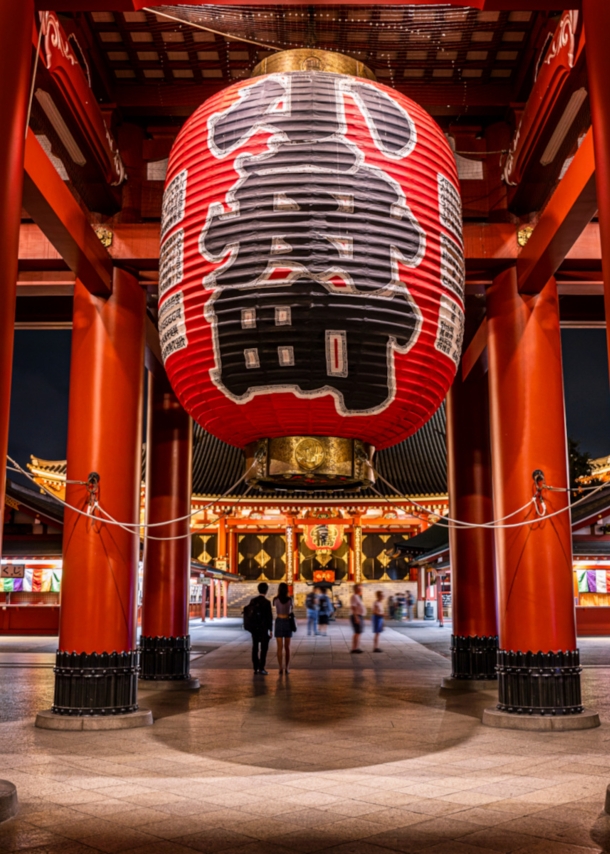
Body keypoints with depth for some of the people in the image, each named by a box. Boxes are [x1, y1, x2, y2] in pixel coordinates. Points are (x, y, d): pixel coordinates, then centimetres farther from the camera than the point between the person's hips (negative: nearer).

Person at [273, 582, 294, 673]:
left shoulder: (276, 599, -7)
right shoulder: (290, 599, -5)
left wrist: (278, 595, 13)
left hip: (279, 622, -1)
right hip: (288, 622, 1)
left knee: (280, 647, 1)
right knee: (287, 647, 9)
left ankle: (281, 668, -3)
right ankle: (287, 668, 8)